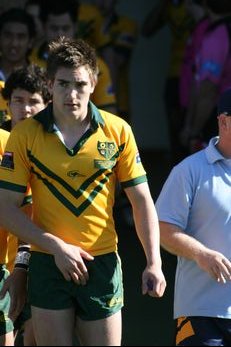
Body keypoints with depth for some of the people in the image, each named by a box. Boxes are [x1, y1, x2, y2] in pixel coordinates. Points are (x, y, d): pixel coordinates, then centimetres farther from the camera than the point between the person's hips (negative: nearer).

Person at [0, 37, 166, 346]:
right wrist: (57, 247, -12)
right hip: (48, 263, -1)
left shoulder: (117, 131, 1)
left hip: (103, 264, 1)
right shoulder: (26, 134, -2)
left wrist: (154, 263, -6)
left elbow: (142, 201, 5)